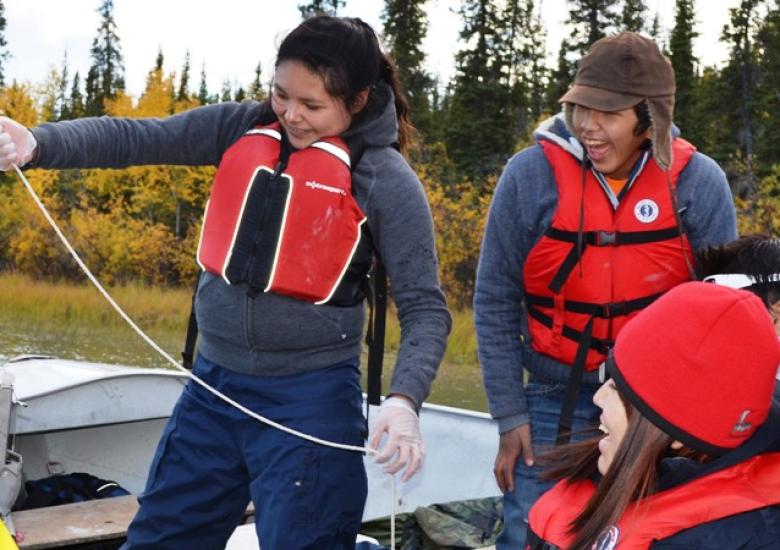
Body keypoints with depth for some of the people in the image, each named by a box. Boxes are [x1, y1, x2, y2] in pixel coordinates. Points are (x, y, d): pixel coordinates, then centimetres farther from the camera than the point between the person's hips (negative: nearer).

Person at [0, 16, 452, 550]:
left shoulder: (383, 178, -10)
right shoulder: (241, 127, 2)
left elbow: (425, 307, -11)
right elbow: (134, 137, -4)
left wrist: (404, 400, -27)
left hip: (310, 401, -5)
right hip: (213, 387, 5)